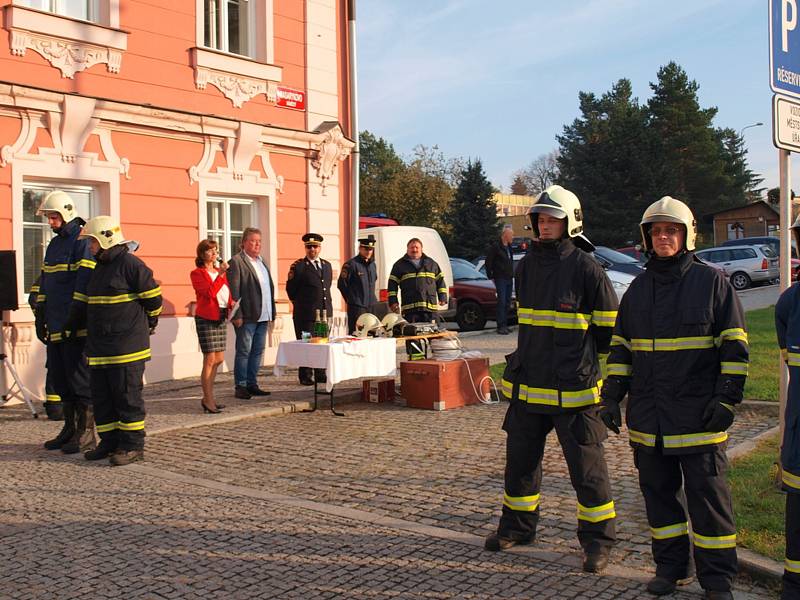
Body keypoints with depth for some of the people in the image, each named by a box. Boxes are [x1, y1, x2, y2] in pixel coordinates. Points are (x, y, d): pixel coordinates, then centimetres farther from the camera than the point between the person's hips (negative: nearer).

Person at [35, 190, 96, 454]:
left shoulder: (83, 241, -10)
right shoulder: (54, 245, 19)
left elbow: (84, 282, -18)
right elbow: (44, 282, 23)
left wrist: (72, 319, -21)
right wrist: (40, 317, 17)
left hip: (76, 328, -9)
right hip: (55, 328, 9)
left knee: (79, 378, -4)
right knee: (59, 377, 13)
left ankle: (86, 433, 4)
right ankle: (70, 429, 22)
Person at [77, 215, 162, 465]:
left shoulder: (130, 264, -12)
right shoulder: (100, 267, 16)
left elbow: (153, 299, -9)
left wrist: (148, 324, 5)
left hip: (126, 345, -9)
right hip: (100, 346, 9)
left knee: (127, 394, -4)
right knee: (101, 395, 12)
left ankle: (133, 446, 4)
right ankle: (109, 441, 22)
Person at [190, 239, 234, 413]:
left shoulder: (220, 271, 16)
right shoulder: (197, 273, -5)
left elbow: (227, 294, 21)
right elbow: (210, 293, -20)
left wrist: (232, 303, 0)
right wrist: (220, 274, -23)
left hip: (221, 318, 8)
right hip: (206, 318, -8)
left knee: (218, 359, 10)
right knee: (210, 359, -8)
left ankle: (207, 398, 21)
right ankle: (208, 400, -1)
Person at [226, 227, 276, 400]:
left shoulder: (262, 262, 18)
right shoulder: (236, 262, -7)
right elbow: (233, 290, -12)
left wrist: (272, 313, 13)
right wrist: (237, 315, -18)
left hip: (263, 316, 8)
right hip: (247, 317, -8)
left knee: (258, 351, 11)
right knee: (244, 352, -2)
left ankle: (252, 384, 19)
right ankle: (240, 386, 5)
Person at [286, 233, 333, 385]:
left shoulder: (327, 265, 14)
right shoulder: (299, 266, -5)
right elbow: (291, 289, -3)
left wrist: (327, 306, 16)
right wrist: (300, 304, 5)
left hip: (324, 311, 6)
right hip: (305, 314, -5)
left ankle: (321, 375, 18)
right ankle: (305, 376, 7)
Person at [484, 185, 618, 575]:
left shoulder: (585, 267, -10)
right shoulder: (527, 265, 10)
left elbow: (609, 327, -3)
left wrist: (579, 356, 5)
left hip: (573, 389, -6)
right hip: (527, 384, 7)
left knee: (586, 466, 3)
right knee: (520, 459, 16)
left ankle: (598, 538, 17)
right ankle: (517, 526, 33)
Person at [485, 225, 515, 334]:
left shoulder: (509, 247, 16)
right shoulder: (495, 247, -8)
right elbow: (488, 262, -8)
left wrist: (511, 275, 15)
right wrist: (490, 276, -8)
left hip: (509, 279, 8)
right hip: (500, 279, -8)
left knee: (507, 302, 9)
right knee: (501, 302, -10)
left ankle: (504, 325, 15)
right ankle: (500, 326, -10)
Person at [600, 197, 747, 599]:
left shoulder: (711, 281, -1)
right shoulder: (638, 289, 12)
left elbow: (735, 345, -1)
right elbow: (620, 347, 17)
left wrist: (727, 397, -9)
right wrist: (612, 396, 10)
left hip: (698, 415, -4)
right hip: (648, 416, 5)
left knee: (707, 495, 0)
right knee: (658, 492, 11)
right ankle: (670, 567, 25)